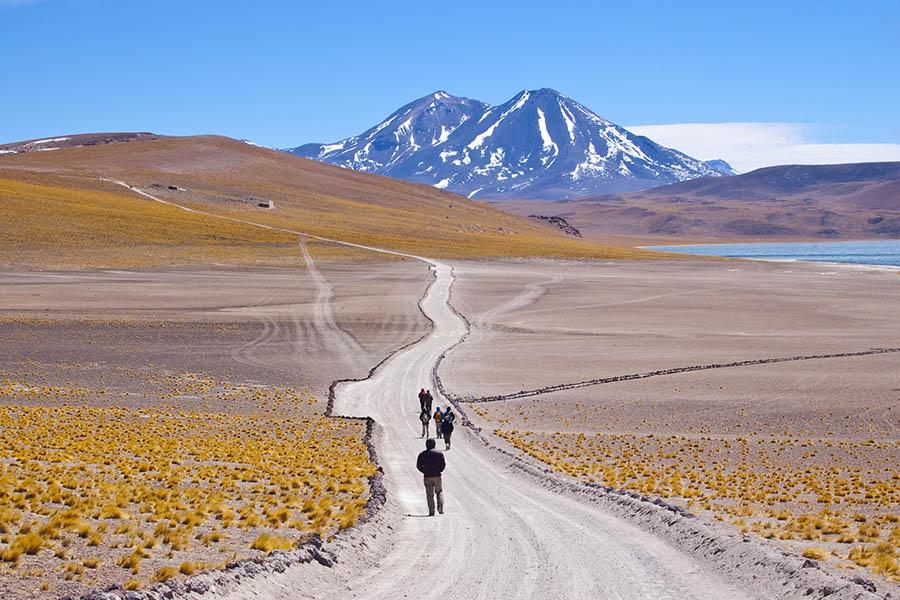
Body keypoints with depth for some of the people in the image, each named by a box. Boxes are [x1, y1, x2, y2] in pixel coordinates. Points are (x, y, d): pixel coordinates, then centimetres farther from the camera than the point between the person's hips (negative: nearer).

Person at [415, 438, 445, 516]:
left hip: (427, 477, 0)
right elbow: (443, 464, -5)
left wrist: (424, 471, 8)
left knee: (430, 494, 3)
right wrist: (439, 471, 8)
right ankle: (440, 509, 4)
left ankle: (431, 511, -1)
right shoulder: (439, 453, -1)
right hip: (437, 476, 0)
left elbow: (418, 465, 0)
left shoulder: (422, 454, 2)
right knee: (439, 492, 16)